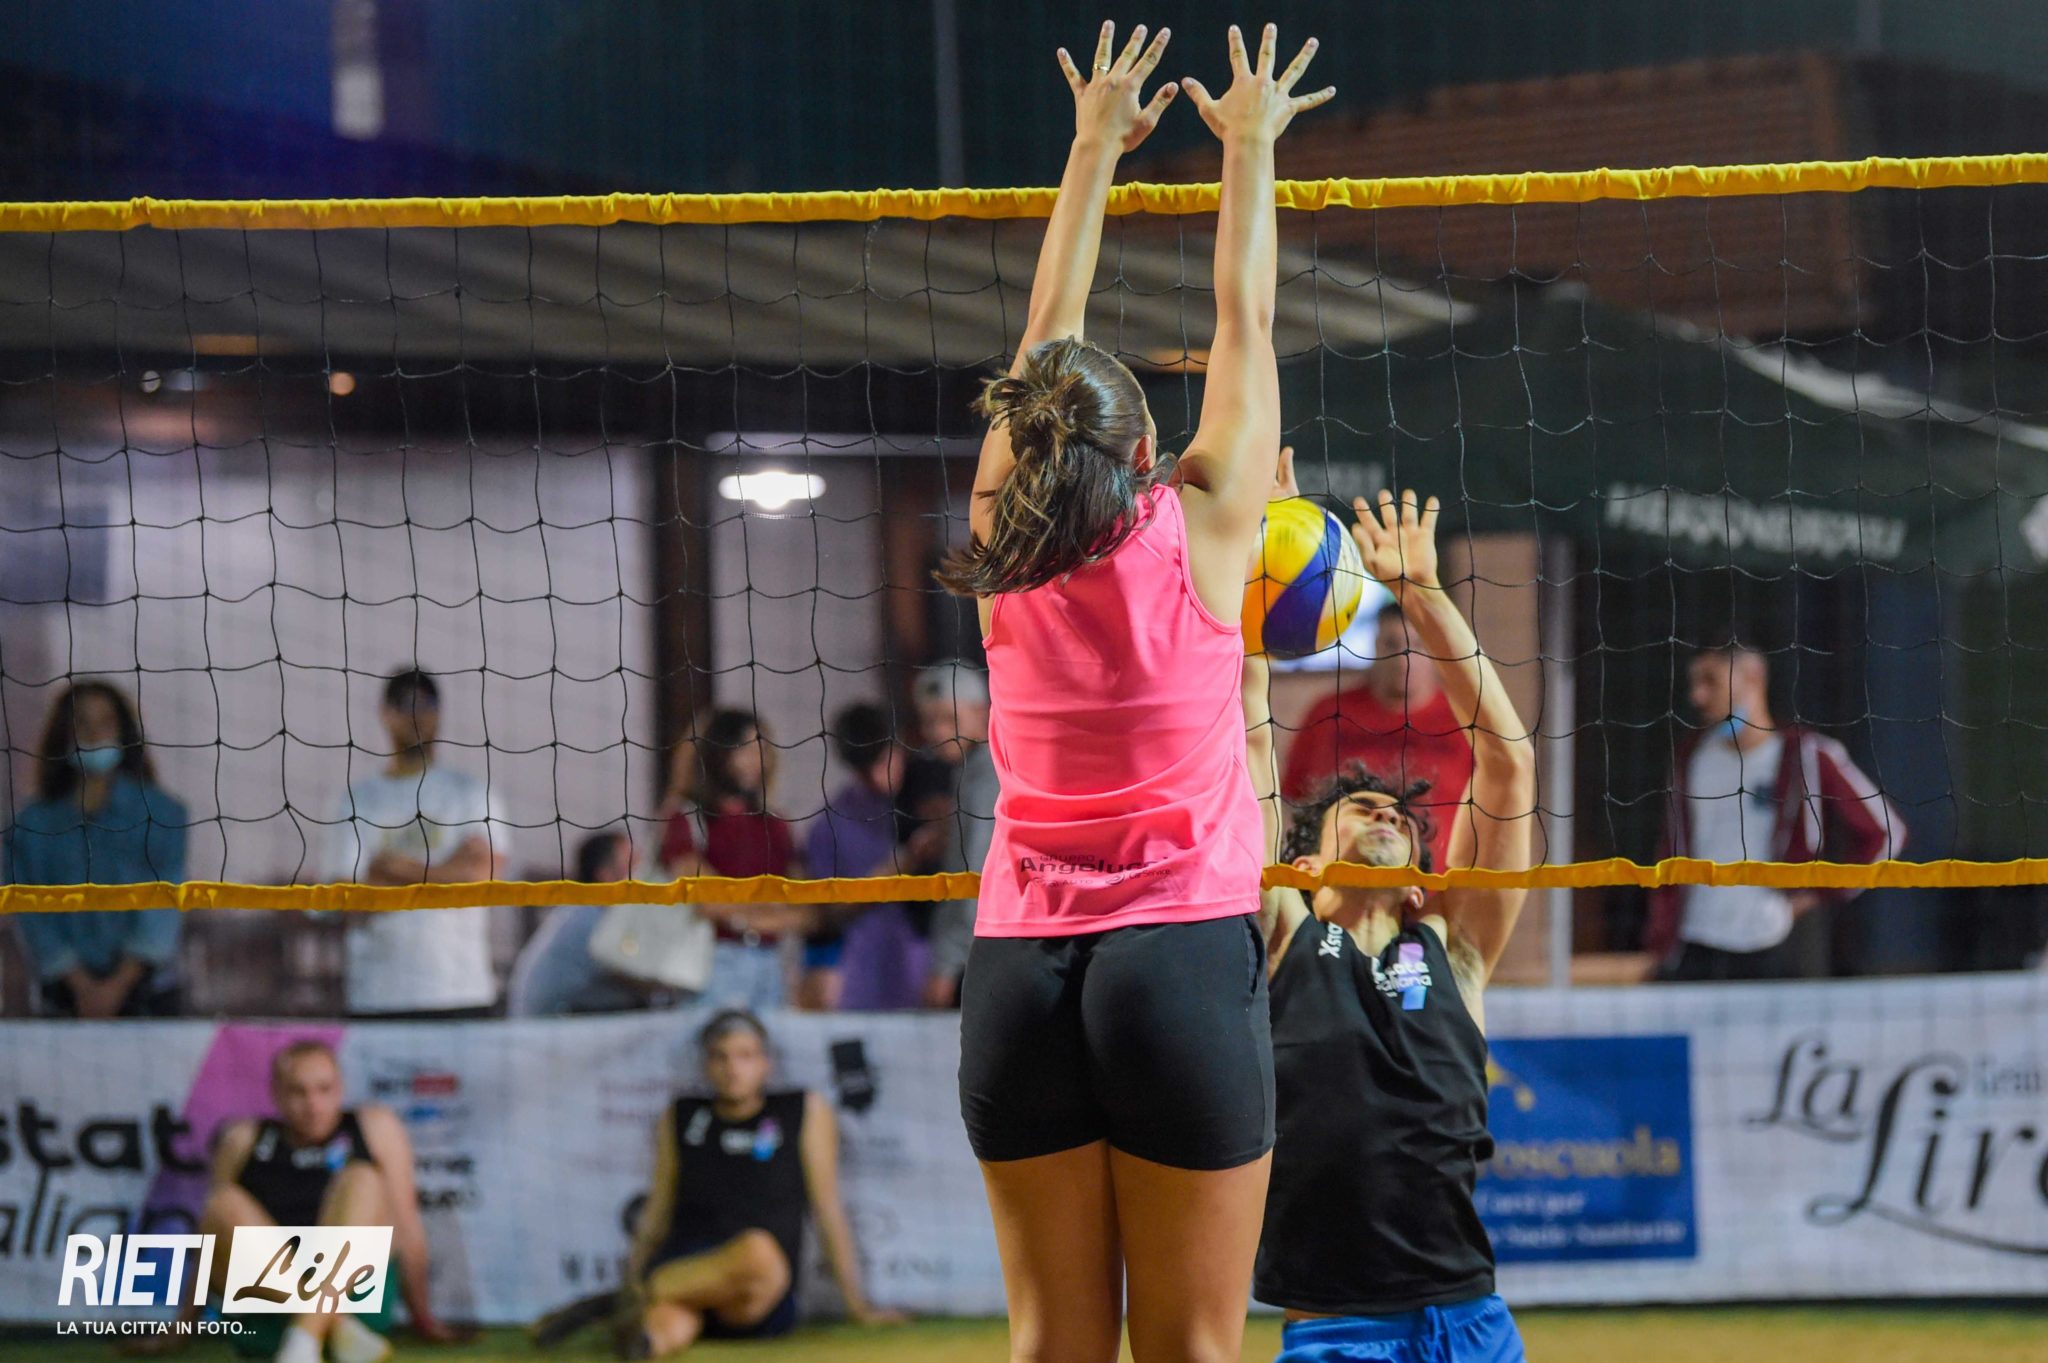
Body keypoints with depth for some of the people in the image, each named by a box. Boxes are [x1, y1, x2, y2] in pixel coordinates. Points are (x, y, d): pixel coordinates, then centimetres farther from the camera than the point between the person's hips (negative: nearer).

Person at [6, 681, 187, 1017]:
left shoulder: (162, 815, 3)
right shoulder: (33, 825, 6)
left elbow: (163, 906, -2)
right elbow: (33, 913, 1)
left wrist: (119, 984, -10)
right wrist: (83, 986, -9)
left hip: (145, 988, -1)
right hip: (69, 996, 1)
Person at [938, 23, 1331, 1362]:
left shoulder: (1006, 555, 6)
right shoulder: (1200, 526, -2)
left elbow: (1048, 346, 19)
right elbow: (1244, 322, 11)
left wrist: (1096, 147, 30)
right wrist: (1251, 147, 25)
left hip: (1019, 963, 3)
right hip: (1183, 952, -3)